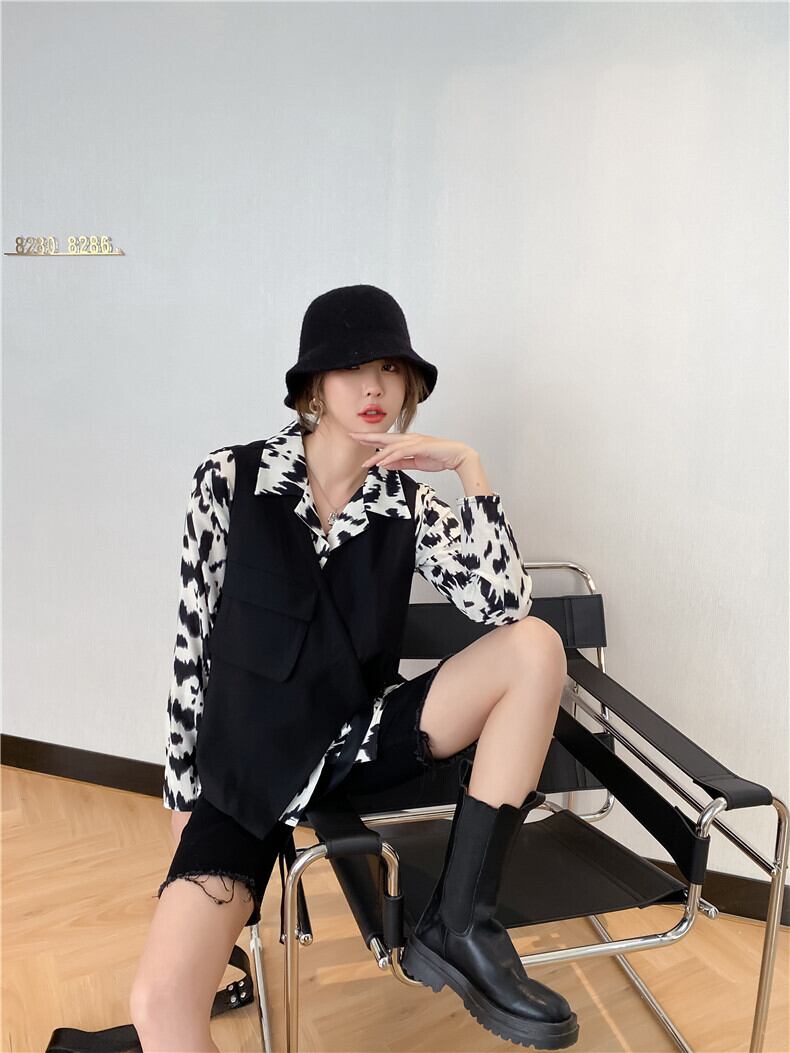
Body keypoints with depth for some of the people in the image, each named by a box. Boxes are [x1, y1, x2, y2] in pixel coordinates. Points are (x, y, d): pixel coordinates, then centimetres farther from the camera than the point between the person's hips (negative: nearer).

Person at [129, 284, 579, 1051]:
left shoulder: (408, 504, -1)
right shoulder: (230, 480, -8)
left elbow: (506, 606, -12)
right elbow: (192, 641, -3)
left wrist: (469, 467, -16)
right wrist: (182, 791, 1)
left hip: (360, 740, 3)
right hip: (250, 763, -2)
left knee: (536, 646, -19)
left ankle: (459, 926, -15)